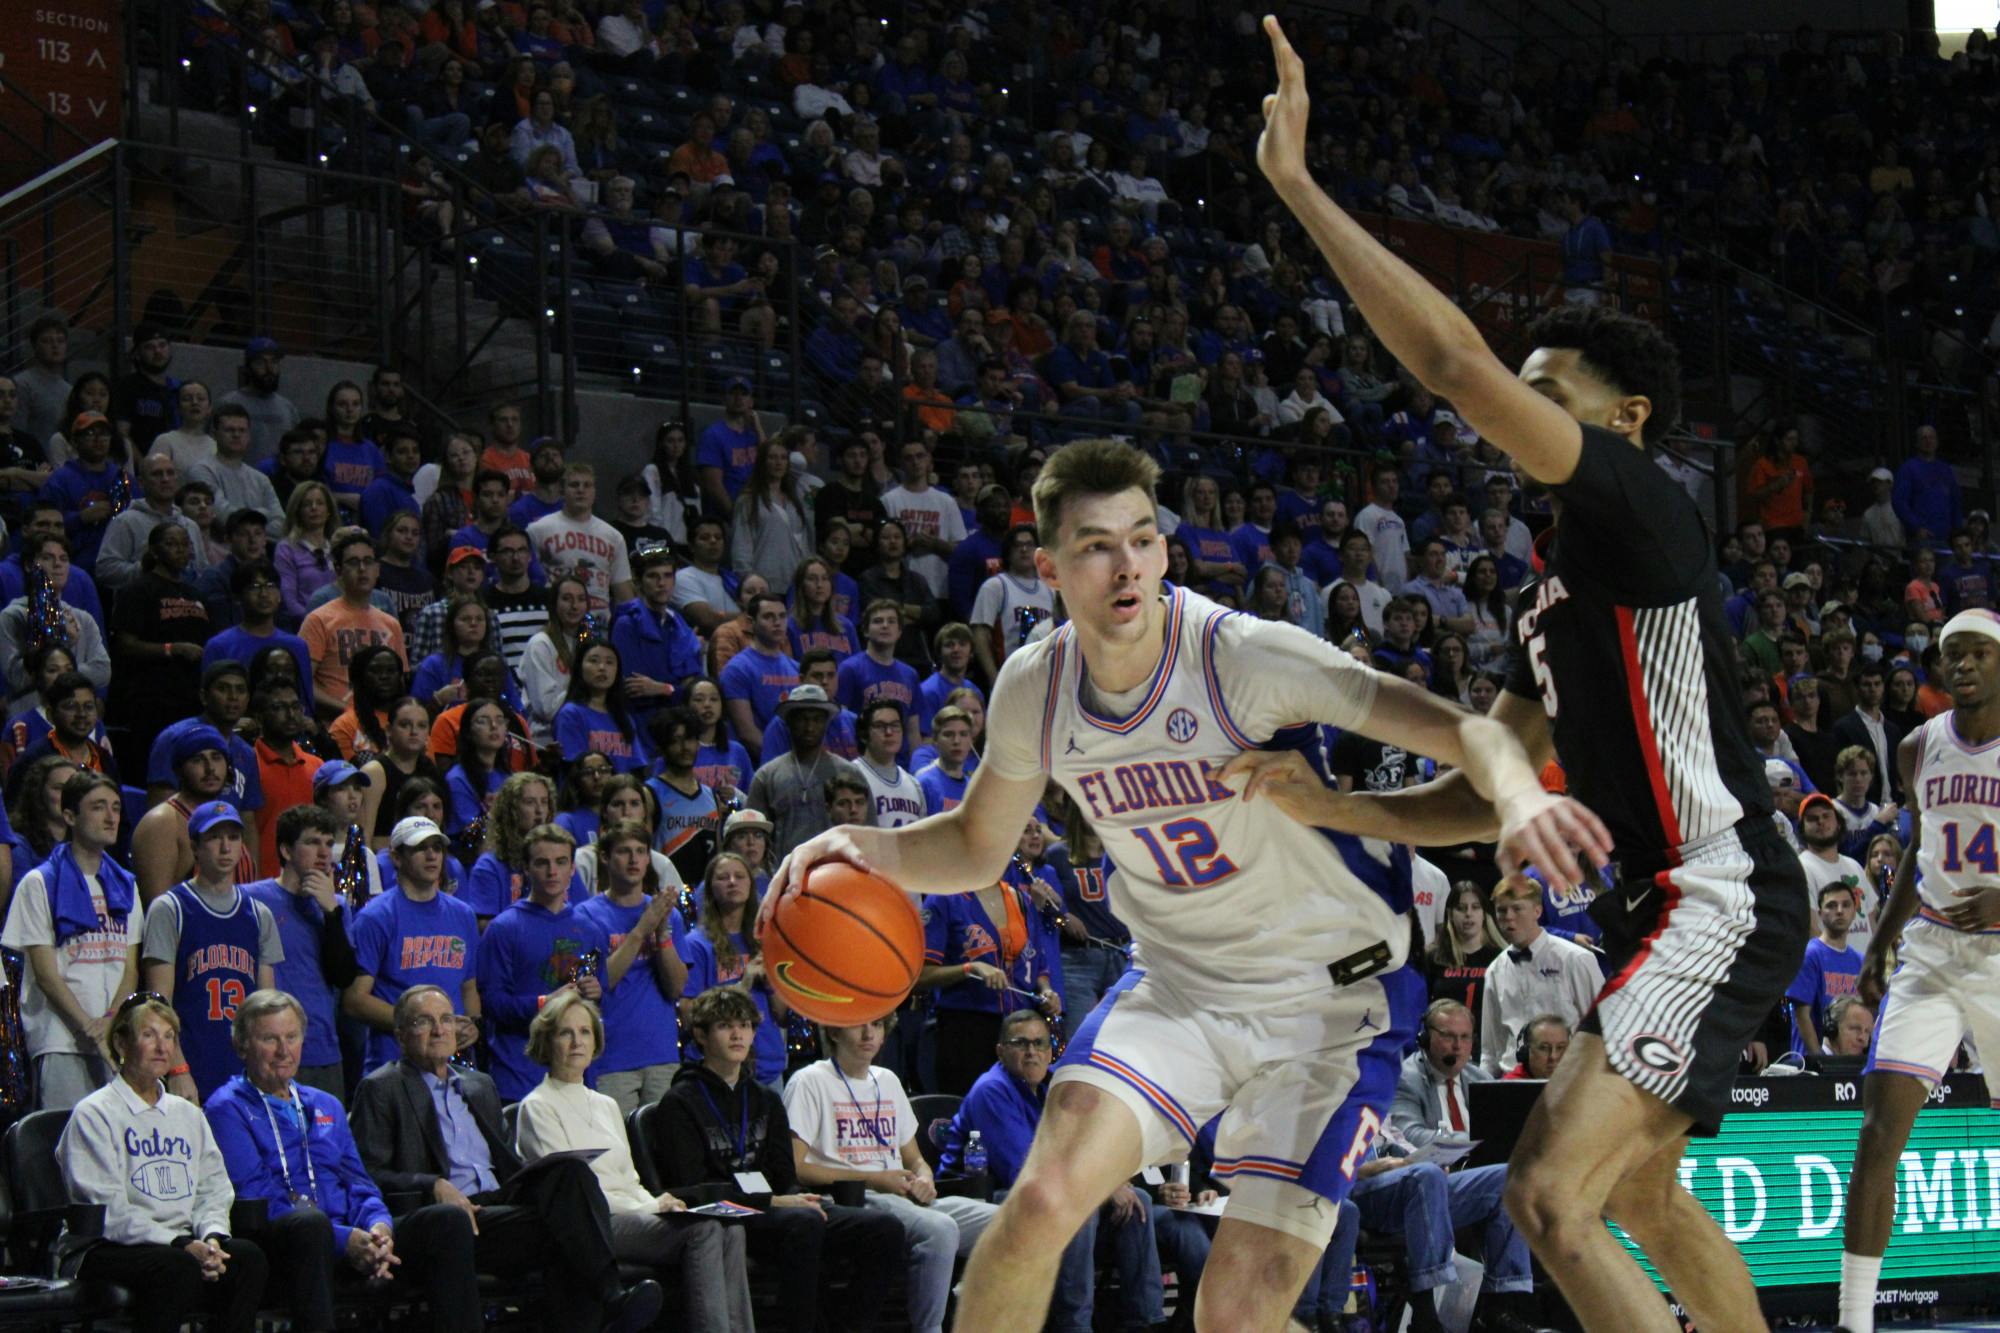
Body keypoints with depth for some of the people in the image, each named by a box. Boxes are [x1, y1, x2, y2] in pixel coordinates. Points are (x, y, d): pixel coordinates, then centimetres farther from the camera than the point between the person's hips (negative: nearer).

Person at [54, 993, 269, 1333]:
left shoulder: (187, 1115, 23)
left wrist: (212, 1238, -8)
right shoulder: (94, 1115, 1)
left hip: (181, 1245, 6)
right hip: (104, 1251, -6)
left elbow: (214, 1192, 16)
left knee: (247, 1255, -25)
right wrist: (181, 1245, -20)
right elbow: (109, 1211, -10)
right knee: (179, 1267, -36)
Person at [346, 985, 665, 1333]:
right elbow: (367, 1174, -2)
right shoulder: (380, 1090, 8)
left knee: (568, 1170, -26)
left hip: (499, 1201, 6)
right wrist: (434, 1186, -17)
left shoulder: (480, 1086, 29)